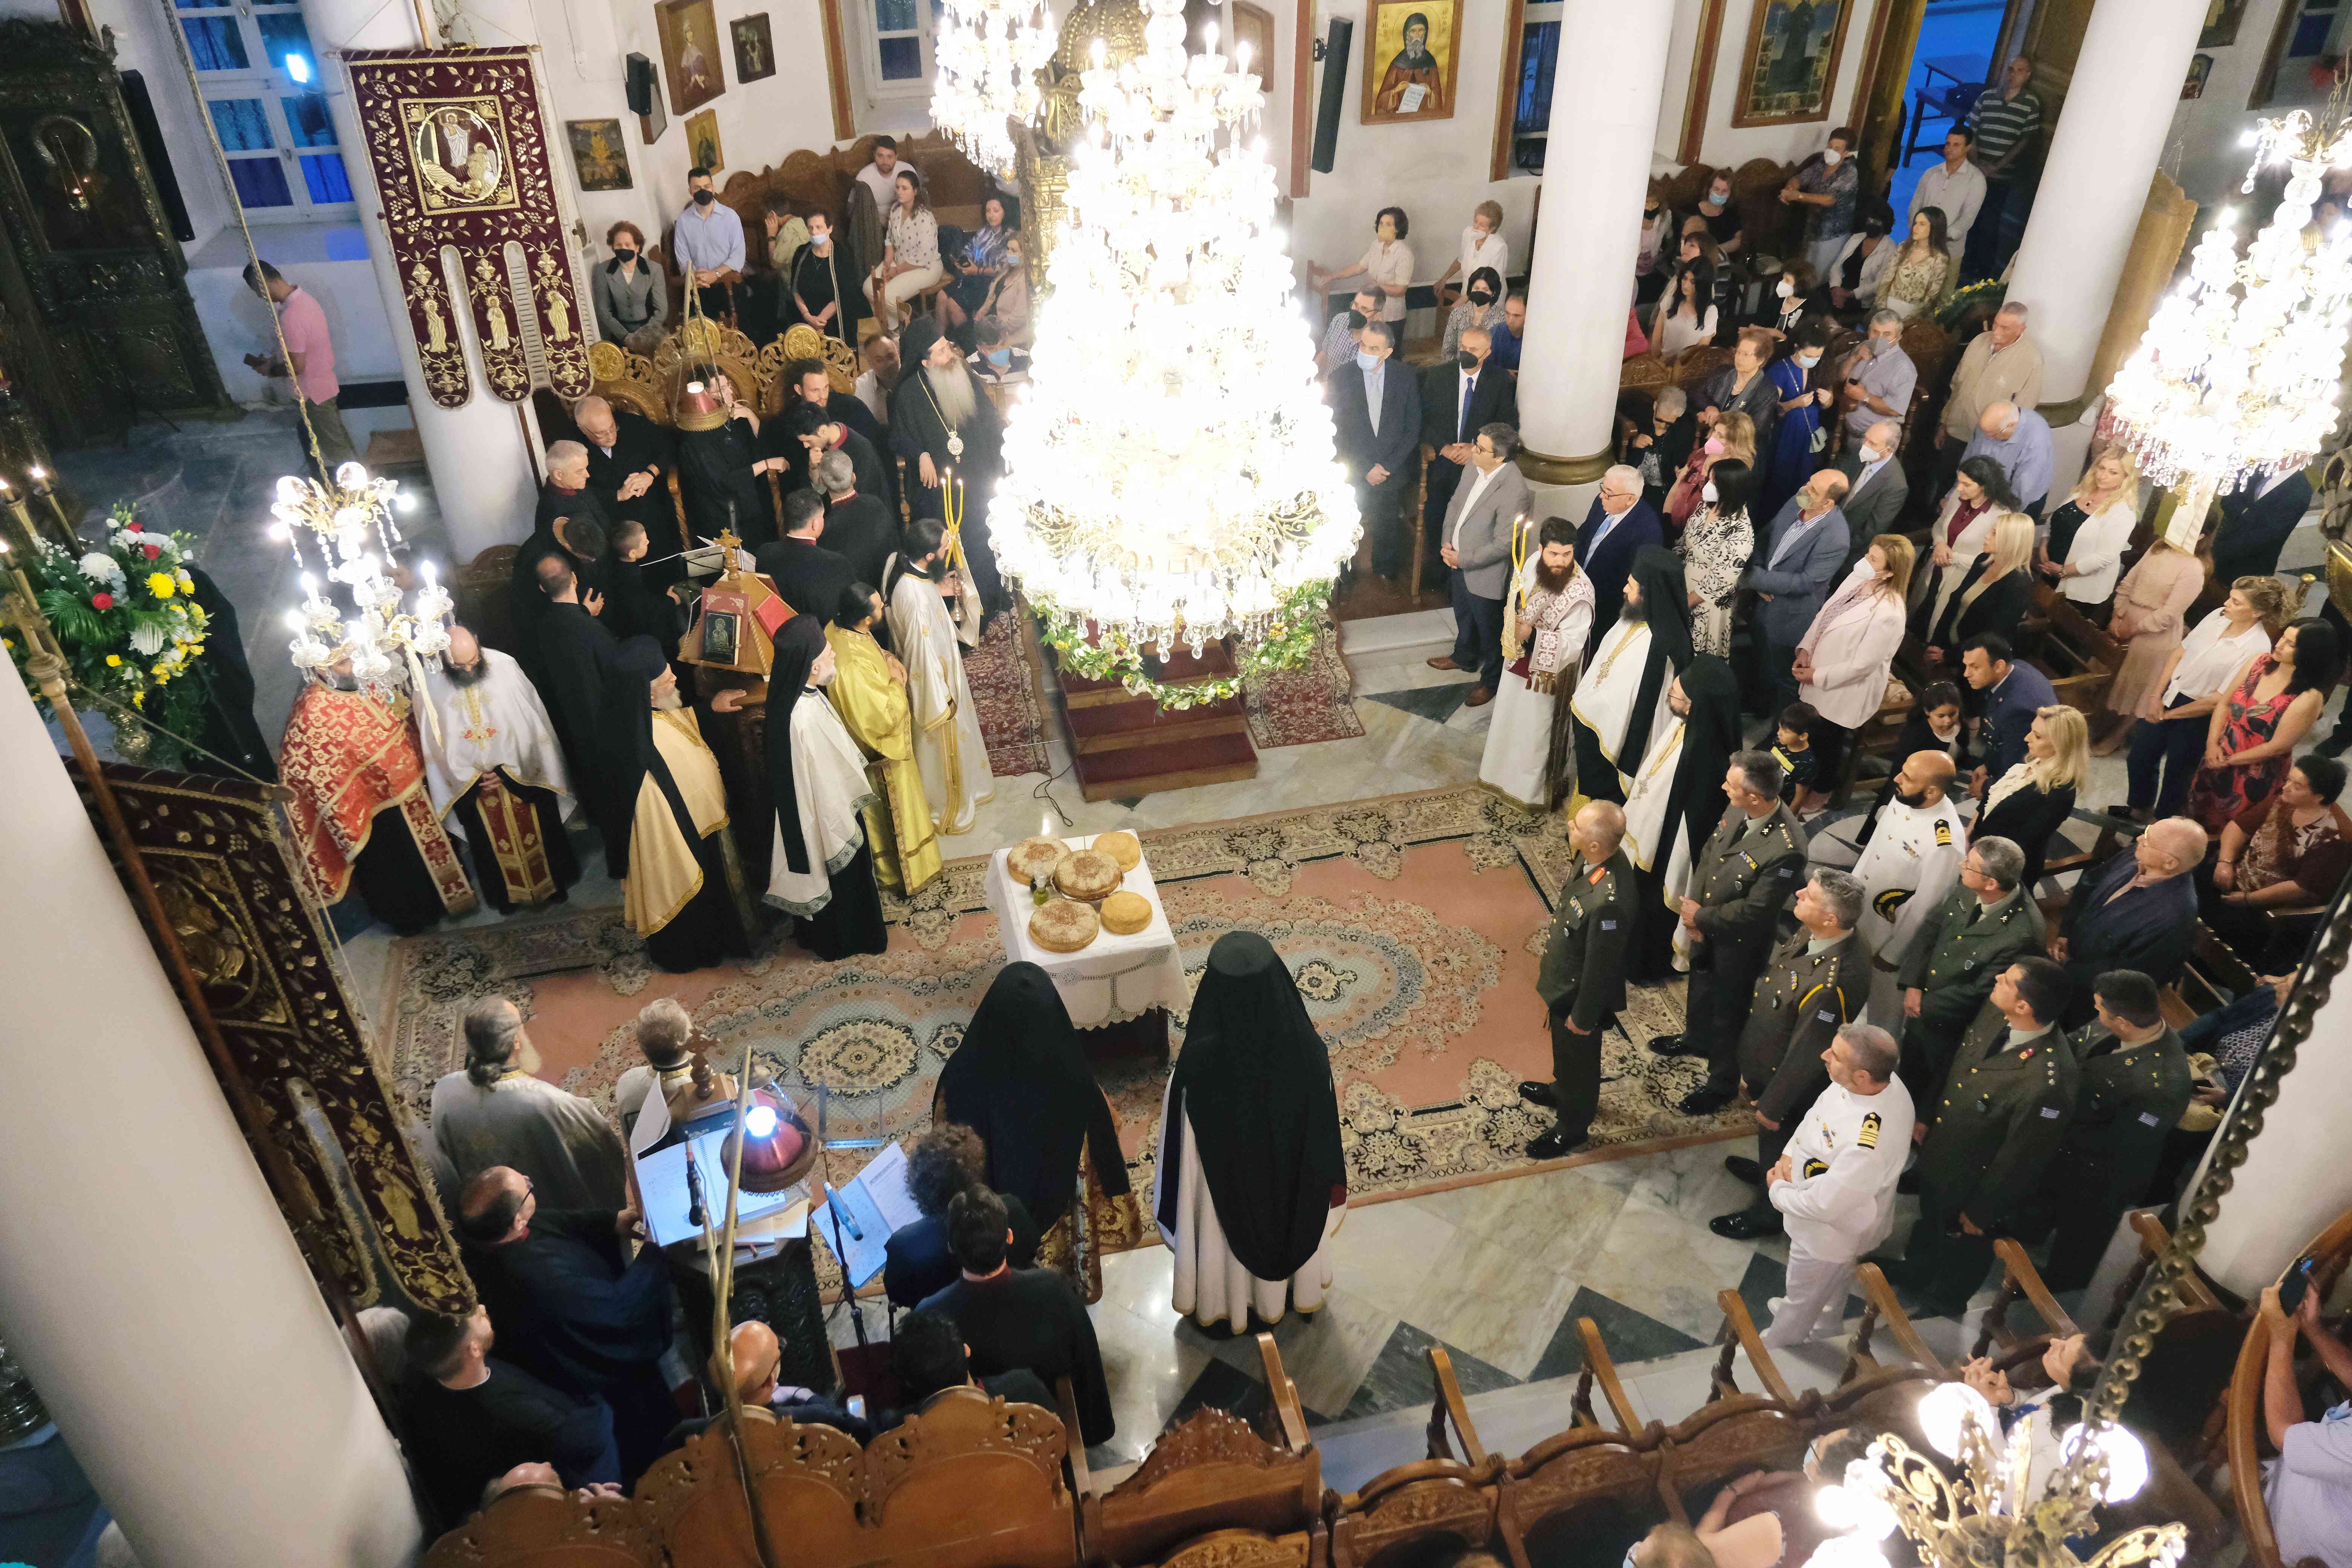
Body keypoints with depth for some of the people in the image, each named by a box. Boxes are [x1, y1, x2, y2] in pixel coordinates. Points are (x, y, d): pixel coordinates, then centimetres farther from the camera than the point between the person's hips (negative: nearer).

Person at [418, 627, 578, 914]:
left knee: (534, 833, 16)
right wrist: (471, 777, -10)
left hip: (522, 775, -1)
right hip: (471, 781, 1)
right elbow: (433, 741, -6)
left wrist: (508, 771, -13)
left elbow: (532, 720, -12)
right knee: (493, 841, 18)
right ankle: (507, 894, 38)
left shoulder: (504, 666, -18)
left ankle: (550, 883, 37)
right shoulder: (430, 683, -13)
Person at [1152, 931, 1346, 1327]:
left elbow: (1180, 1154, -21)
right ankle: (1281, 1294, 61)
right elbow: (1324, 1134, -13)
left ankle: (1222, 1307, 58)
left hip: (1224, 1188, -2)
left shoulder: (1198, 1066, -38)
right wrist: (1331, 1182, 8)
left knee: (1227, 1241, 30)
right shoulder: (1308, 1052, -32)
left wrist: (1173, 1208, -1)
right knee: (1288, 1227, 33)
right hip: (1292, 1183, 2)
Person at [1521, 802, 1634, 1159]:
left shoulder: (1608, 902, -43)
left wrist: (1583, 1017, -13)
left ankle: (1573, 1125, 46)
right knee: (1563, 1049, 33)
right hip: (1563, 979, 8)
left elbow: (1601, 967, -28)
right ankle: (1562, 1092, 61)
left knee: (1578, 1058, 20)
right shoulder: (1596, 858, -16)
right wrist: (1548, 966, 17)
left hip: (1580, 993, -8)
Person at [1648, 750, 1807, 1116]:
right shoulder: (1739, 810, -16)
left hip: (1739, 941, -7)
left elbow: (1754, 910, -29)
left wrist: (1701, 917, -16)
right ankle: (1696, 1039, 61)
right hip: (1705, 927, 7)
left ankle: (1722, 1084, 40)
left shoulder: (1786, 849, -38)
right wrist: (1692, 907, -9)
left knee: (1728, 1013, 16)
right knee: (1700, 985, 32)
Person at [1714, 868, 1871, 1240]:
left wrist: (1773, 1106, -15)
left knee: (1778, 1138, 20)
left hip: (1790, 1080, -7)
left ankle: (1767, 1212, 47)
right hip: (1766, 1063, 7)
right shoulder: (1809, 933, -17)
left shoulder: (1834, 981, -42)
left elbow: (1807, 1055, -29)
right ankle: (1768, 1172, 62)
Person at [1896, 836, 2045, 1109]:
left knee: (1934, 1099, 18)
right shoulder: (1968, 891, -14)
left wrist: (1926, 1005, -15)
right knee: (1909, 1082, 30)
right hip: (1919, 1014, 7)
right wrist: (1913, 986, -8)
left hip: (1952, 1031, -7)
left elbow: (1979, 993, -26)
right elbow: (1932, 930, 0)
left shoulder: (2023, 935, -34)